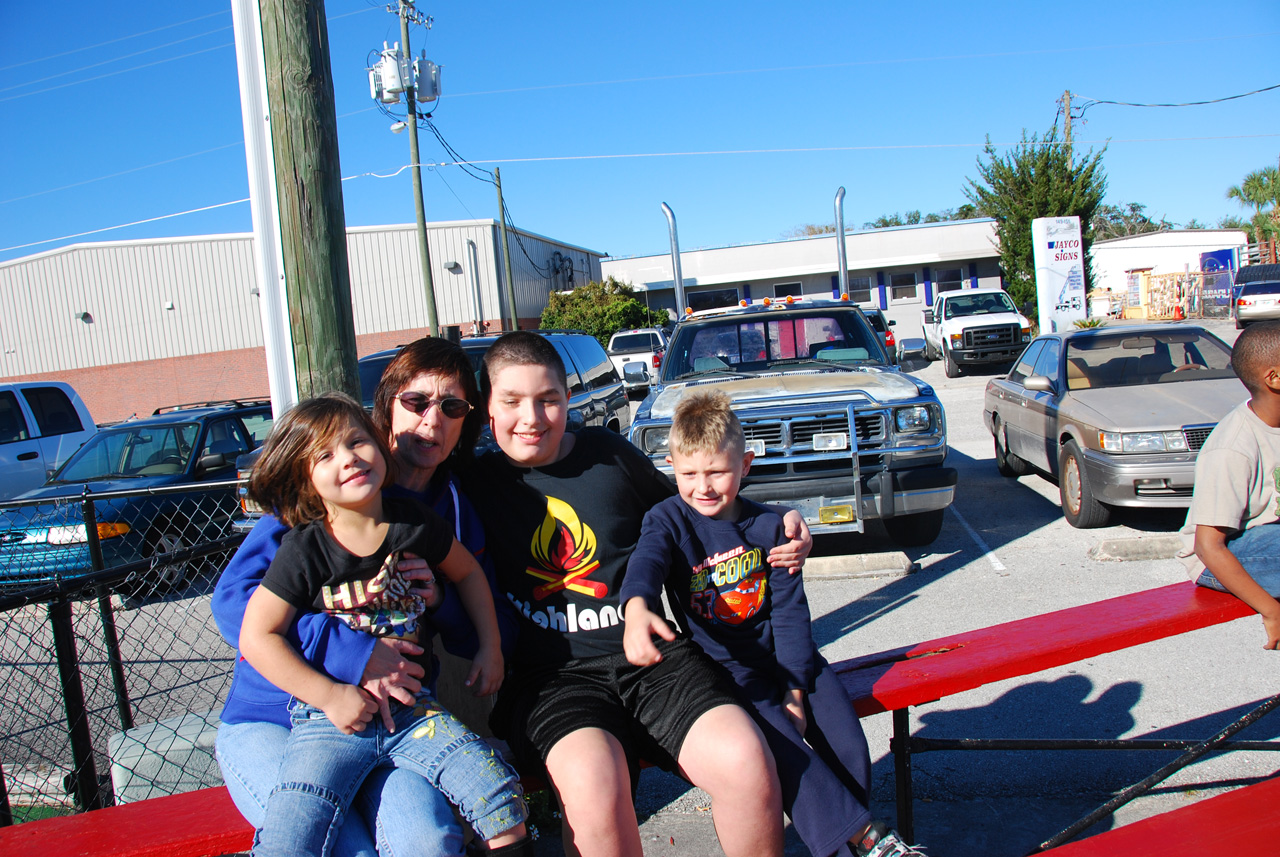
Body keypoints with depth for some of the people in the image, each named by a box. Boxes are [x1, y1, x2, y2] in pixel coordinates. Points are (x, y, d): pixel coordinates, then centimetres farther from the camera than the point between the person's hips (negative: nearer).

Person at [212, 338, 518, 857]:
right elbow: (233, 598, -12)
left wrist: (442, 598, -14)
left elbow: (498, 635, 8)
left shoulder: (457, 513, 8)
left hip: (387, 718, 3)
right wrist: (352, 654, -23)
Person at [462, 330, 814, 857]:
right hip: (551, 674, -1)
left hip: (653, 657, 2)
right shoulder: (477, 482, 8)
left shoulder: (609, 453, 11)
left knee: (744, 757, -24)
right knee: (591, 778, -34)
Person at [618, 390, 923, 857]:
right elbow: (646, 561, -27)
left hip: (785, 657, 3)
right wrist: (636, 609, -51)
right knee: (784, 746, -24)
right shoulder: (668, 520, -4)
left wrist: (796, 689, -5)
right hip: (722, 665, -3)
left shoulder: (768, 526, 1)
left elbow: (790, 611, 2)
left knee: (846, 741, -12)